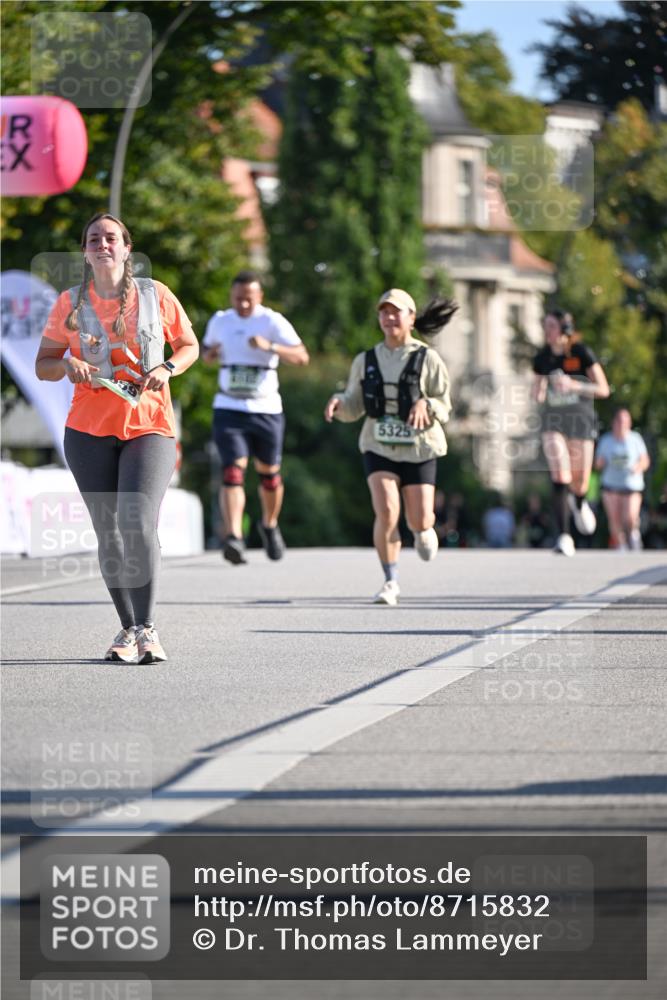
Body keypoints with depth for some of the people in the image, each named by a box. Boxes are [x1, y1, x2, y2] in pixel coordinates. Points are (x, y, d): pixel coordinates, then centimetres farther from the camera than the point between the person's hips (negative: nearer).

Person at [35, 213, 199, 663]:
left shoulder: (155, 295, 2)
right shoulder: (70, 303, 4)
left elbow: (190, 346, 13)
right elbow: (43, 365, 8)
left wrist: (167, 368, -8)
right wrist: (67, 364, -14)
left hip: (149, 427, -2)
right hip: (89, 431, 2)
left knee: (139, 523, -19)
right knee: (109, 533, 4)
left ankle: (147, 628, -13)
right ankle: (128, 628, 16)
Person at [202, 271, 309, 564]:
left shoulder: (273, 322, -7)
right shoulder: (220, 321, 6)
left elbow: (301, 356, -18)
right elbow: (207, 351, 25)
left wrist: (269, 346, -34)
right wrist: (210, 353, 0)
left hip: (266, 410, -1)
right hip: (229, 410, 1)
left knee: (269, 474, 13)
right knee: (233, 473, -14)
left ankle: (270, 525, 39)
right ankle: (233, 538, -26)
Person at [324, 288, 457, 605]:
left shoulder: (428, 360, -3)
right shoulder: (366, 361, 5)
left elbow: (444, 408, -3)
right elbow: (354, 407, 9)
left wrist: (426, 404, -25)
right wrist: (338, 402, -13)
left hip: (419, 449, -1)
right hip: (379, 448, 1)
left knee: (419, 521, -2)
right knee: (386, 512, -19)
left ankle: (423, 531, 38)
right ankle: (391, 582, -6)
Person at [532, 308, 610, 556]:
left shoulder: (582, 354, -8)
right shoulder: (542, 358, 3)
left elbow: (603, 389, -8)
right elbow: (537, 393, 16)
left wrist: (574, 386, -22)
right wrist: (538, 394, -9)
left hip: (580, 421, -1)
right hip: (553, 421, 1)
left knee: (580, 483, 7)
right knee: (559, 477, -18)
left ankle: (579, 504, 46)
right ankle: (563, 536, -18)